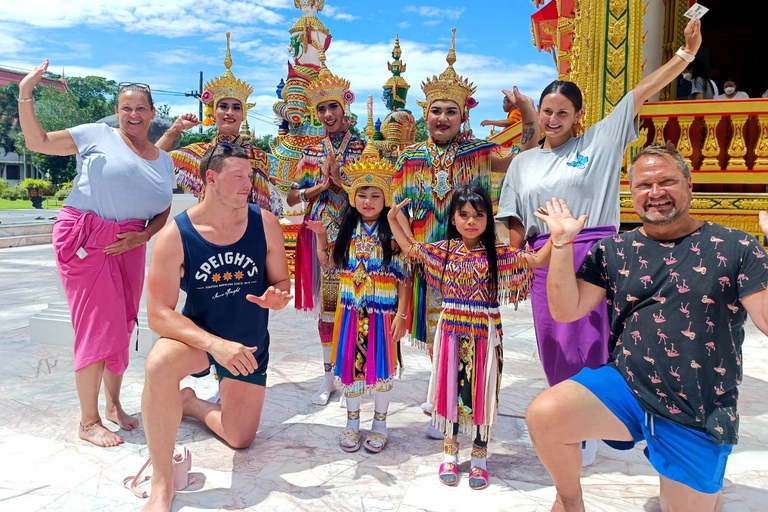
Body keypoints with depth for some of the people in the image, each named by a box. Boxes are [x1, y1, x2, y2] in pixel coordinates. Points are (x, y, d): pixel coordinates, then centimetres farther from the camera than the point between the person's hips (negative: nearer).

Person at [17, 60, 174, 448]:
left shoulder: (164, 161, 13)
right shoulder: (98, 136, 0)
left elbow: (164, 214, 14)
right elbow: (38, 142, 0)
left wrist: (142, 236, -4)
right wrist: (25, 94, -10)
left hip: (129, 247, 5)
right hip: (85, 241, -5)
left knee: (121, 326, 11)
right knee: (98, 325, -6)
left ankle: (113, 405, 29)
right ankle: (88, 422, 7)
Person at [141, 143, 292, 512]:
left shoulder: (265, 223, -13)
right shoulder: (175, 235, -20)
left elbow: (281, 283, -4)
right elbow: (159, 314, -22)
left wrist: (276, 298, -30)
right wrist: (215, 345, -37)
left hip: (251, 343, 3)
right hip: (200, 335, -3)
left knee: (240, 438, 9)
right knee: (160, 364, -38)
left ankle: (190, 403, 39)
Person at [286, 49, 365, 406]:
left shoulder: (362, 148, 3)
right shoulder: (312, 153, 9)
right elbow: (292, 198, 7)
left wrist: (342, 179, -13)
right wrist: (321, 186, -9)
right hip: (323, 234, 2)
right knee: (327, 302, 5)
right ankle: (328, 376, 18)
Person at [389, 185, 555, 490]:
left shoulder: (498, 253, -6)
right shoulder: (445, 249, 1)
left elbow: (537, 261, -11)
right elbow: (410, 249, 11)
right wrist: (393, 220, 4)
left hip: (484, 332, -1)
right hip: (452, 329, 2)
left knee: (481, 391, 8)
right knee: (451, 386, 11)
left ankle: (479, 456, 26)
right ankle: (450, 452, 29)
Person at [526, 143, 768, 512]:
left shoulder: (736, 248, -2)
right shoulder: (614, 251, 3)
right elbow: (565, 310, -2)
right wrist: (562, 243, -11)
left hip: (699, 417, 0)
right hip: (624, 388, 1)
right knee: (544, 415, -26)